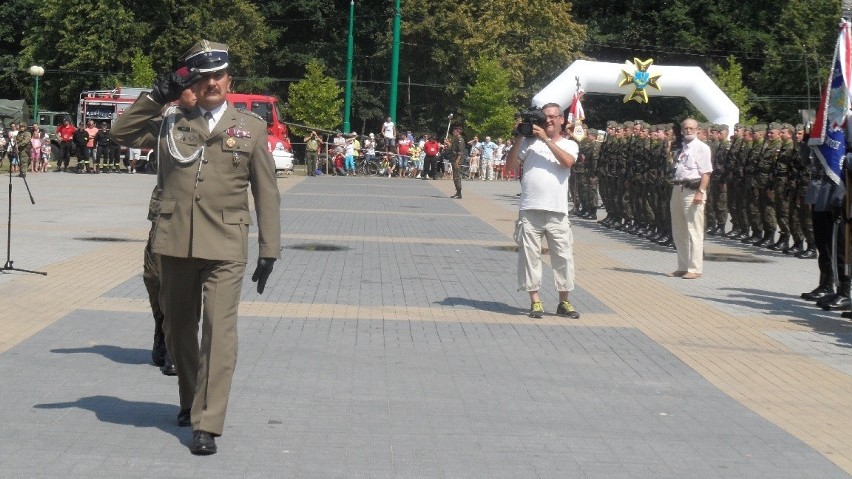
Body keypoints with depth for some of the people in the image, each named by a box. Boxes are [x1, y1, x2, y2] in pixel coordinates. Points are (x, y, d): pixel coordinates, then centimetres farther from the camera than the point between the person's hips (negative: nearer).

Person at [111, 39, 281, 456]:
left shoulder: (251, 126, 7)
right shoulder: (171, 122, 11)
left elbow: (266, 192, 6)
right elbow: (122, 132, 7)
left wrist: (269, 250, 2)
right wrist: (157, 95, -1)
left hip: (225, 247, -3)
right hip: (175, 243, 3)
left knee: (219, 332, -11)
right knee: (178, 328, 14)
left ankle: (207, 425, -10)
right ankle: (191, 401, 35)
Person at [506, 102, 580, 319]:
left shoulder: (569, 145, 10)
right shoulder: (530, 141, 8)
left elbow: (567, 162, -12)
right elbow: (511, 165, 2)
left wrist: (546, 139, -12)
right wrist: (518, 137, -5)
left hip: (557, 211, 0)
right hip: (530, 210, 0)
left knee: (563, 256, 3)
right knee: (530, 254, 0)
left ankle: (564, 301, 13)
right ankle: (535, 300, 7)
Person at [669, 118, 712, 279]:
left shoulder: (701, 147, -7)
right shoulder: (681, 148, 16)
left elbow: (706, 172, -13)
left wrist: (700, 192, -22)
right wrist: (675, 191, 16)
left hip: (692, 189, -9)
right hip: (678, 189, 9)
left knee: (694, 231, -7)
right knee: (678, 231, 15)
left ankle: (695, 269, -4)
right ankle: (683, 267, 25)